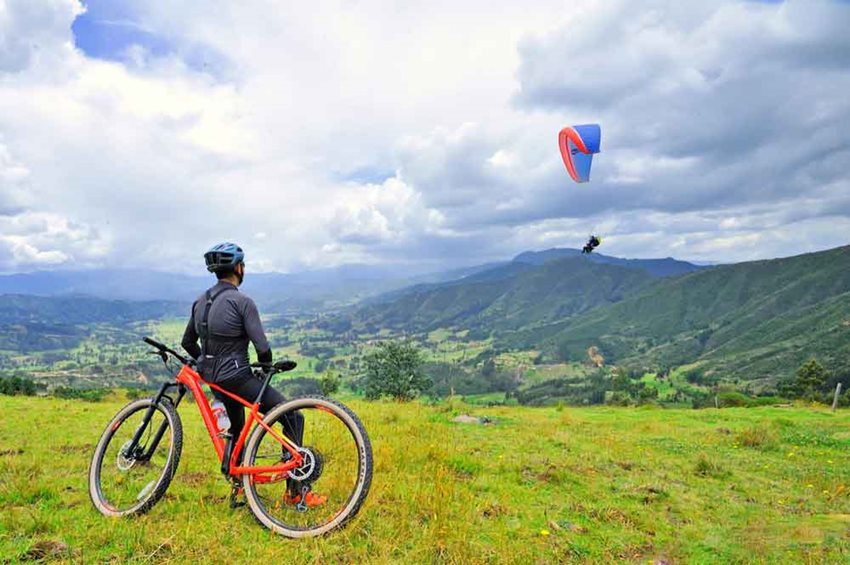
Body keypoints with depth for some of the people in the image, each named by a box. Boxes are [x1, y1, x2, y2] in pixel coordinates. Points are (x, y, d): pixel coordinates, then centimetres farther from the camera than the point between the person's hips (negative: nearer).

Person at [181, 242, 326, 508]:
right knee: (293, 418, -4)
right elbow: (262, 347, -20)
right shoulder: (242, 301, -16)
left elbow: (188, 341, 17)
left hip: (212, 377, 9)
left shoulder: (200, 302, 7)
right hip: (237, 378, -9)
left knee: (236, 430, 29)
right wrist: (266, 367, 0)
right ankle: (294, 491, -5)